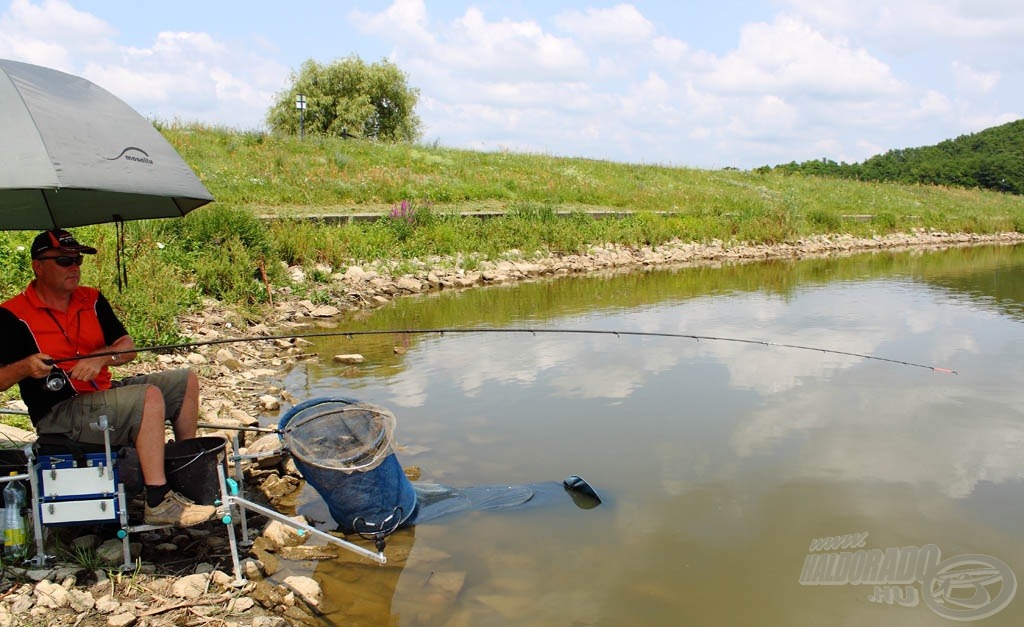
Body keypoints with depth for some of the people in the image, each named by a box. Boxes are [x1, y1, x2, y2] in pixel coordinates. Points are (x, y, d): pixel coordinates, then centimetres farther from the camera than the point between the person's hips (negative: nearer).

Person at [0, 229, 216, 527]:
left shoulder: (92, 299, 10)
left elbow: (128, 347, 5)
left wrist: (100, 357, -15)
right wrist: (25, 367, -29)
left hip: (103, 393, 8)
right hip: (59, 415, -8)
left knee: (185, 381, 6)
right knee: (149, 397, -31)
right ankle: (158, 503, -30)